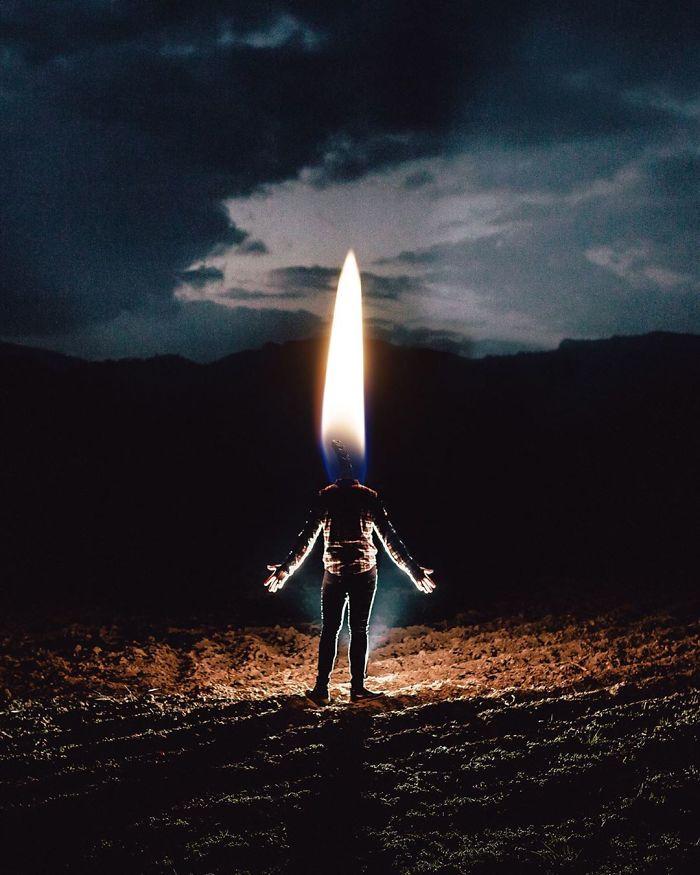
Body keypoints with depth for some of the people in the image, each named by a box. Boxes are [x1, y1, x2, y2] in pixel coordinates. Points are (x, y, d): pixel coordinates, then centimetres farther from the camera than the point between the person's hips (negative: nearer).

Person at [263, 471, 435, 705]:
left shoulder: (325, 497, 0)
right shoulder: (369, 497, -2)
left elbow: (307, 536, -1)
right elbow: (389, 538, -3)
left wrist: (286, 567, 7)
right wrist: (413, 570, 1)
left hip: (334, 572, 1)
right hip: (364, 572, -1)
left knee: (329, 630, 6)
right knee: (359, 630, 6)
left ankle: (321, 689, 1)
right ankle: (357, 688, 5)